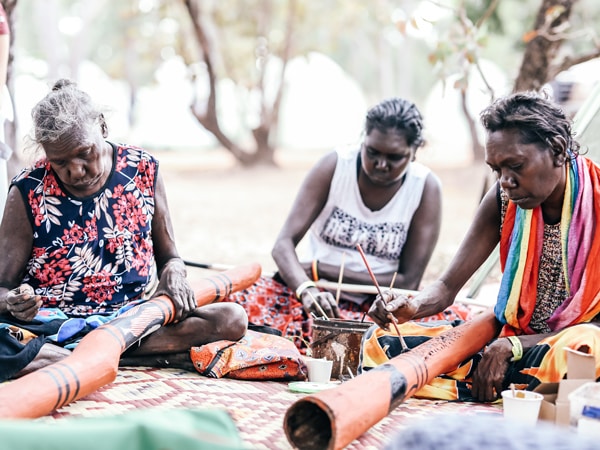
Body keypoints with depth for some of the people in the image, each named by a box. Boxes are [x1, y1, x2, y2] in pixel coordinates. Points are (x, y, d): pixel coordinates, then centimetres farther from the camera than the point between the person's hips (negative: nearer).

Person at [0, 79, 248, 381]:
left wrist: (173, 273, -11)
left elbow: (168, 256, 14)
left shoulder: (143, 171, 3)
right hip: (52, 320, -3)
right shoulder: (28, 192, -3)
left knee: (233, 318, -22)